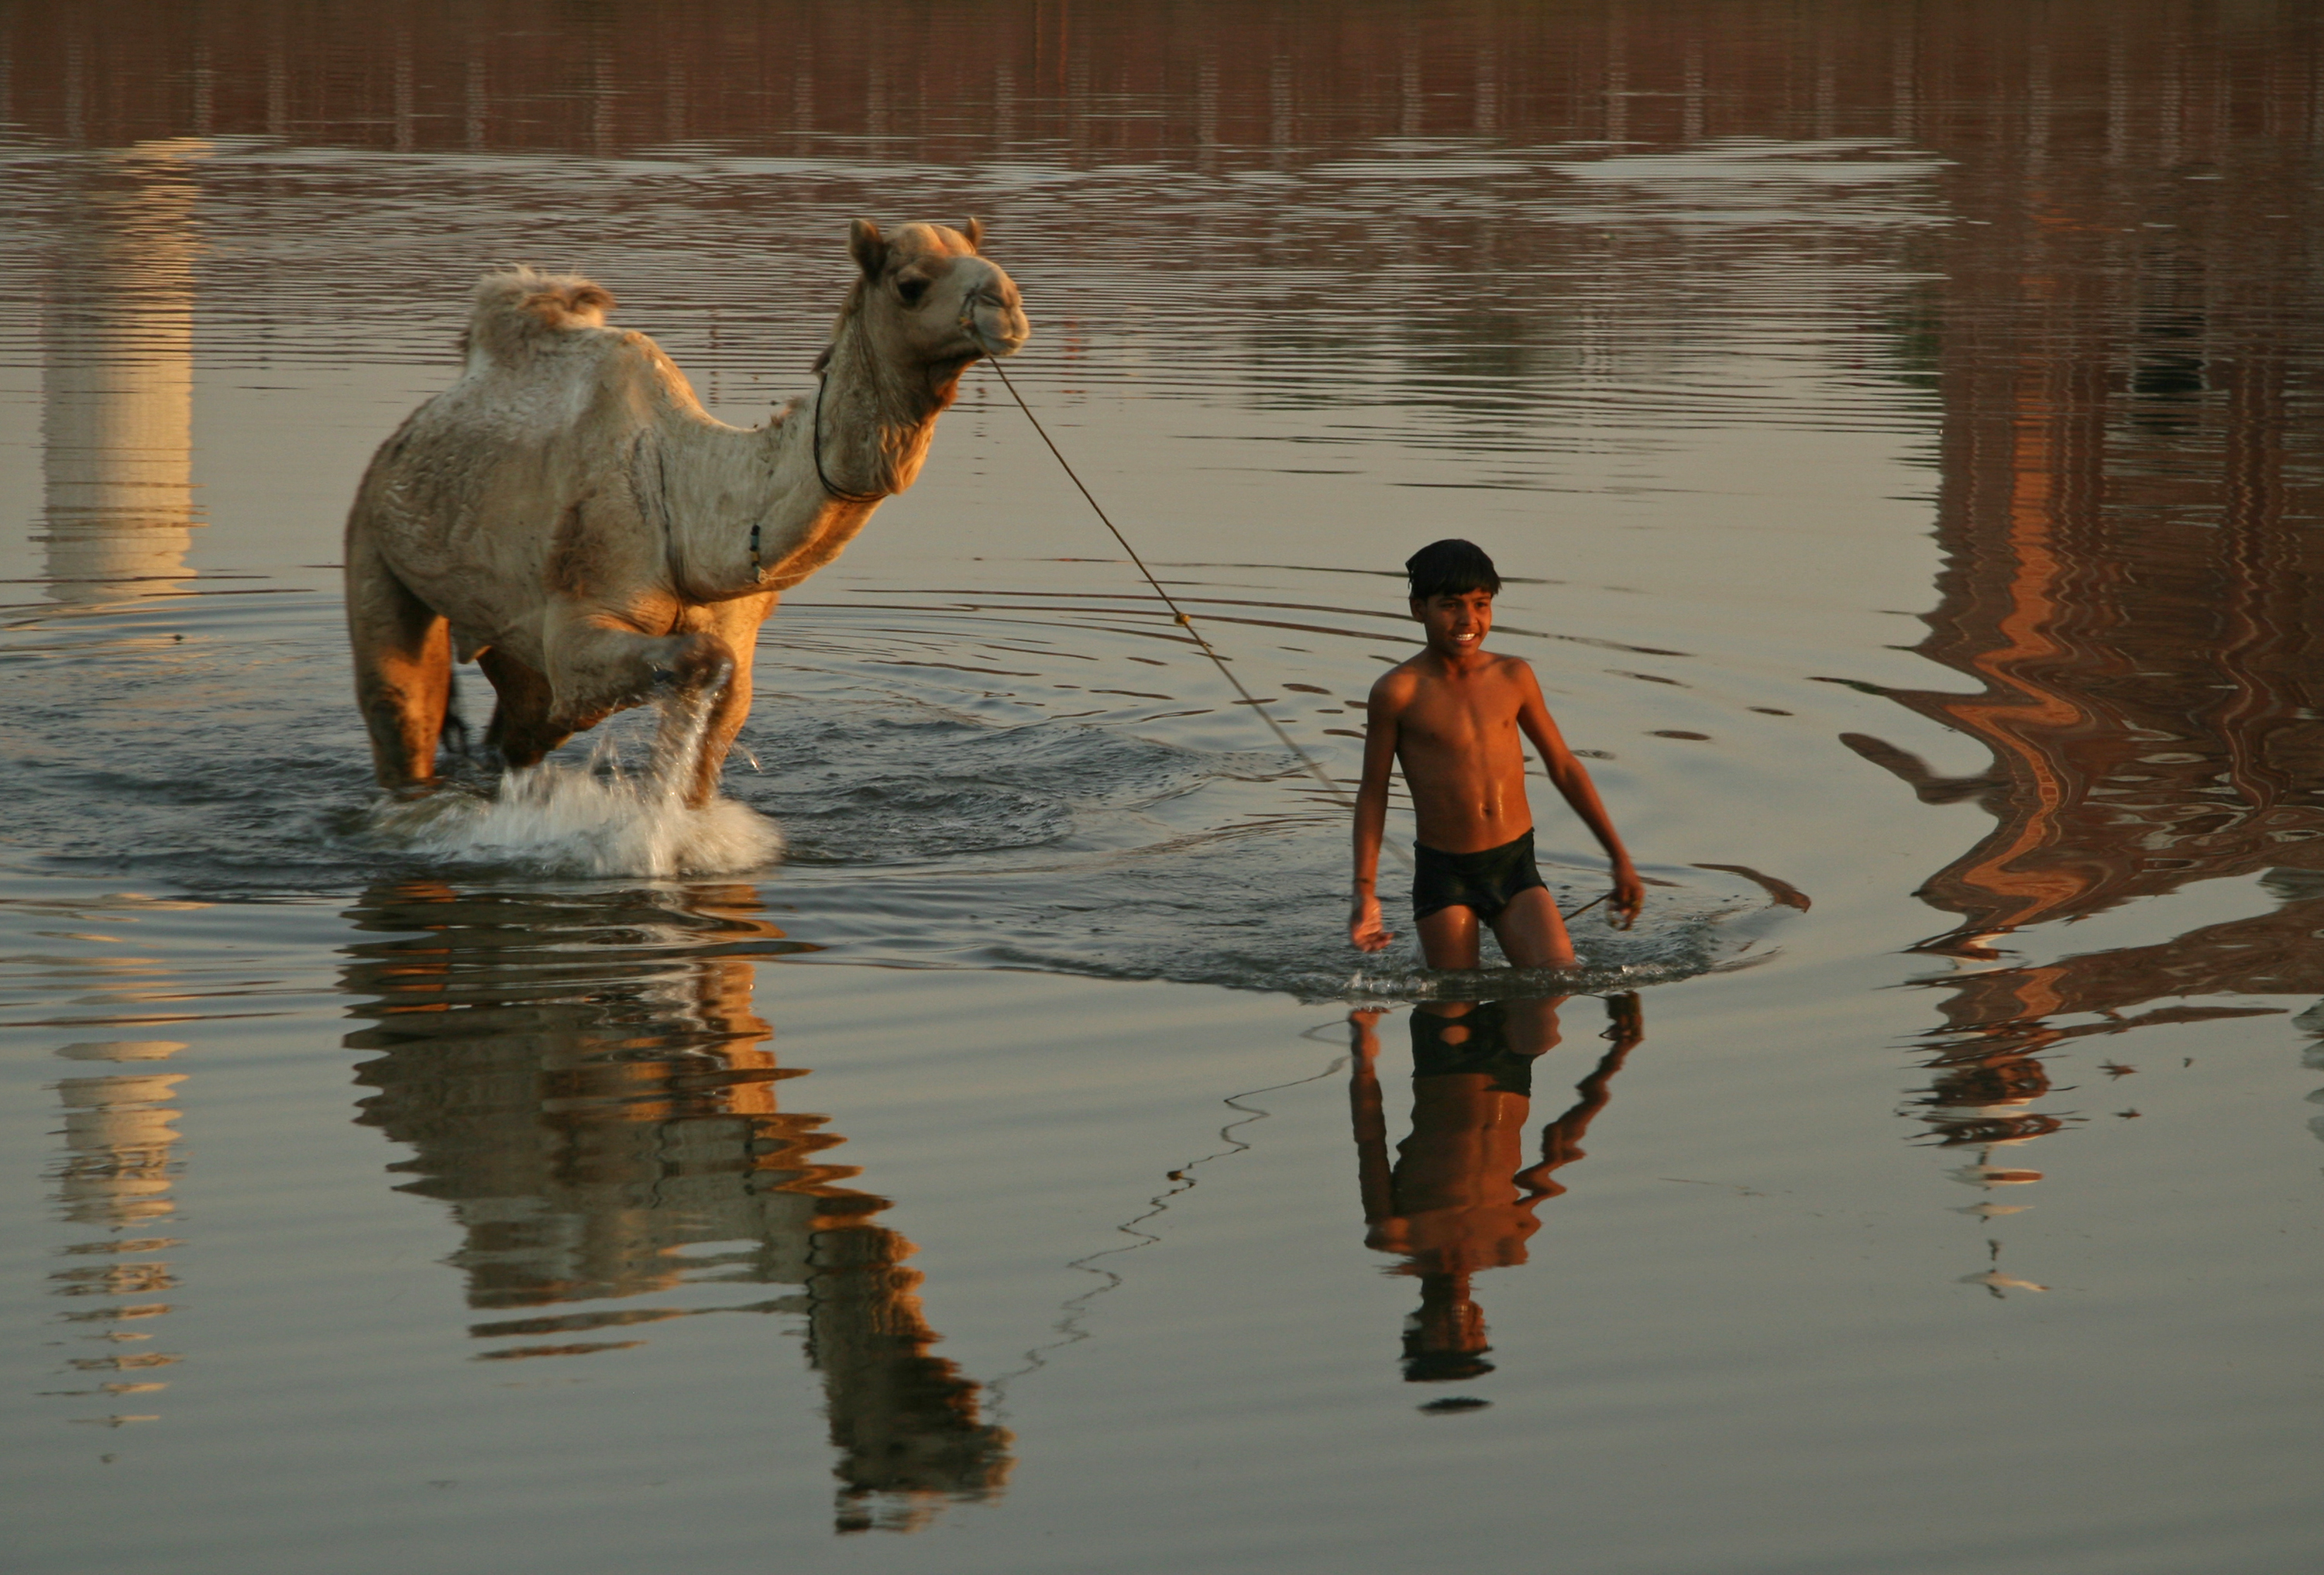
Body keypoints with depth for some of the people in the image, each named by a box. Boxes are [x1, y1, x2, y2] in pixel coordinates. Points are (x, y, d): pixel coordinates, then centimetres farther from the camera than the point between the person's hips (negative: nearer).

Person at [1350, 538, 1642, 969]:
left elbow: (1564, 767, 13)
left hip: (1516, 868, 2)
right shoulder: (1399, 691, -7)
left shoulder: (1514, 677, 3)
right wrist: (1365, 890, -3)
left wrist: (1620, 858, 14)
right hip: (1443, 874, -2)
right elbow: (1373, 792, 2)